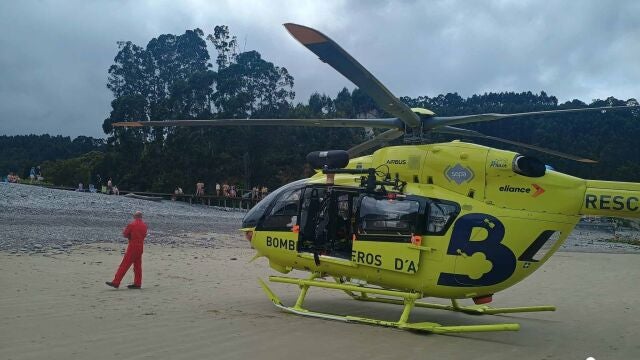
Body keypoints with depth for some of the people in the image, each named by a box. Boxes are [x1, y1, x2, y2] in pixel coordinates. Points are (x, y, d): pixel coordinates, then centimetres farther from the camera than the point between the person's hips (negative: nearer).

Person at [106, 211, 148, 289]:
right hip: (140, 247, 6)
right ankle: (137, 283, 13)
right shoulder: (144, 225, 7)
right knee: (137, 266, 11)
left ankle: (116, 282, -7)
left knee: (124, 265, -6)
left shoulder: (132, 224, -10)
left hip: (132, 247, -6)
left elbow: (125, 234, -2)